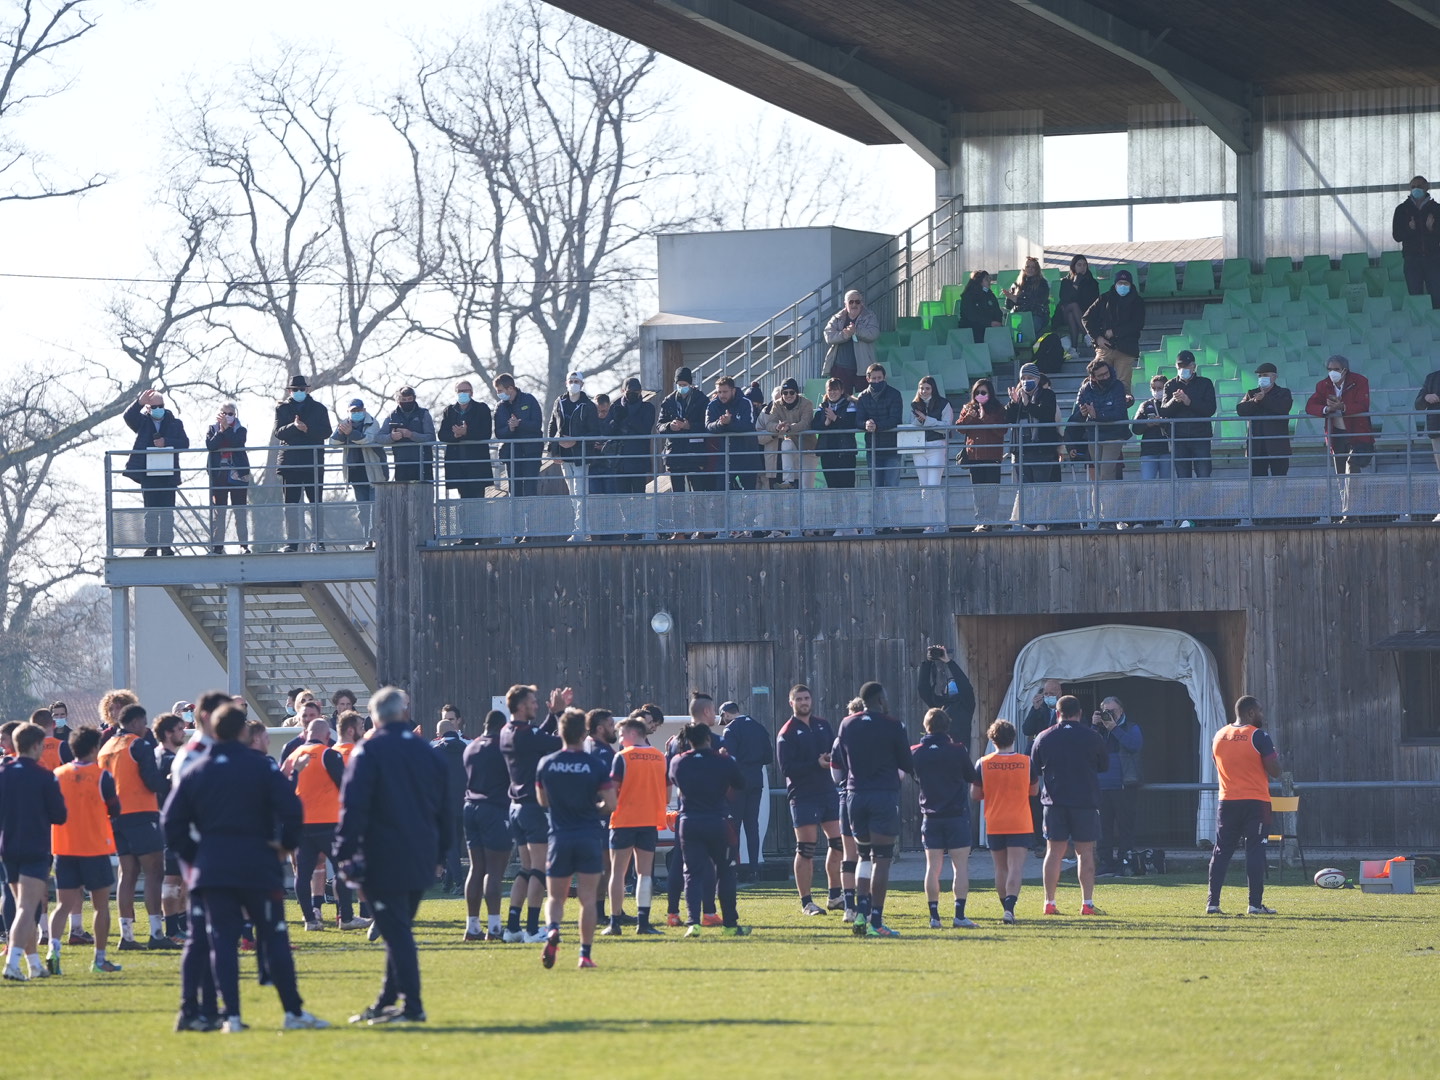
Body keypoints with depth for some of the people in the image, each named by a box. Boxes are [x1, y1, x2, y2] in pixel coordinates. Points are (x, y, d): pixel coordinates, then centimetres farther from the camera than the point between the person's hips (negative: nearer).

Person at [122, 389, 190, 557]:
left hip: (168, 473, 0)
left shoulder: (175, 423, 10)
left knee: (167, 512, 0)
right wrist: (139, 403, -25)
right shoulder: (143, 422, 9)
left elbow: (184, 443, 0)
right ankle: (151, 546, 3)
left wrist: (166, 442, -14)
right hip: (148, 473, 0)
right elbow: (129, 417, -11)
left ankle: (167, 546, 3)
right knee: (151, 512, 1)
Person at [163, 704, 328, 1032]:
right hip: (258, 866, -2)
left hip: (212, 867, 2)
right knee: (274, 938, 5)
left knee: (222, 941, 3)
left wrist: (192, 857, 16)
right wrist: (287, 844, 5)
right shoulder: (262, 768, -3)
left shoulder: (195, 773, 6)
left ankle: (231, 1015, -6)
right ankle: (293, 1011, 6)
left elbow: (173, 823, 6)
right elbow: (291, 809, -11)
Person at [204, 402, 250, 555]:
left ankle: (244, 544, 0)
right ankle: (217, 546, 2)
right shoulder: (212, 429, 10)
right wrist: (222, 431, -12)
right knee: (218, 511, 0)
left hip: (237, 474, -1)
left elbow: (237, 443, -13)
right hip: (218, 475, 1)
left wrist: (226, 427, -11)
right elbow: (210, 445, -8)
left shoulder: (240, 430, 7)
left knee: (240, 511, -1)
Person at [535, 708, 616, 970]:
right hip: (590, 837, -1)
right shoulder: (596, 766, -8)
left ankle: (552, 930, -20)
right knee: (588, 898, 6)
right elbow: (610, 805, -8)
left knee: (555, 897, 10)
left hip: (559, 837, 1)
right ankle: (586, 954, 4)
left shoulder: (546, 764, -1)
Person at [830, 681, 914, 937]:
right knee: (881, 858, -4)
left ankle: (861, 913, 3)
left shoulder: (846, 726, 8)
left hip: (855, 795, 4)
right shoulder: (892, 726, -5)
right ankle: (876, 922, -8)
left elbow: (836, 767, 15)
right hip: (885, 795, -4)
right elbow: (907, 766, 2)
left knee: (865, 855, 17)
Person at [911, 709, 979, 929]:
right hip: (957, 815, -2)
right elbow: (972, 777, 4)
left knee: (933, 867, 6)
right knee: (960, 865, 0)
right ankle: (959, 915, -8)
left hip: (930, 816, 2)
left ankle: (934, 916, 2)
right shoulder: (958, 751, -8)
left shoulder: (916, 753, -1)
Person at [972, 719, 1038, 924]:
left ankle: (1006, 907, 23)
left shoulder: (983, 764, -4)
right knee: (1016, 868, -7)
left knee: (1001, 868, 14)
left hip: (994, 825, 1)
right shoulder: (1026, 763, -3)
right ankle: (1009, 908, -24)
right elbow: (1034, 791, 10)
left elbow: (975, 795, 3)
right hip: (1020, 825, -1)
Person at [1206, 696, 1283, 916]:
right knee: (1255, 851, -1)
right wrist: (1275, 756, 8)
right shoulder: (1259, 737, -10)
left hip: (1227, 801, 5)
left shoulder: (1218, 736, 7)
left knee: (1221, 851, 8)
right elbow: (1275, 771, -10)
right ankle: (1255, 903, -4)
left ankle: (1212, 902, 4)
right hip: (1256, 802, -5)